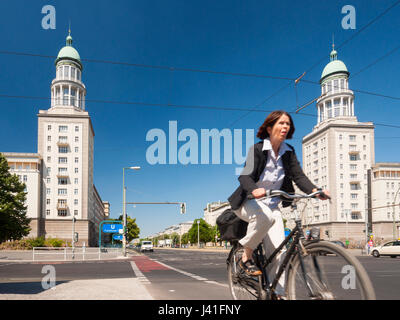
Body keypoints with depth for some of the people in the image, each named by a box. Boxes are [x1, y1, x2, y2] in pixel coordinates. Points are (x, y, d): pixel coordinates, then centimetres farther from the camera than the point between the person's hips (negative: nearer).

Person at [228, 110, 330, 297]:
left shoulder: (288, 152, 2)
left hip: (272, 206, 5)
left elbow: (298, 176, -8)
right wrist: (255, 190, -49)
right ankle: (246, 257, -17)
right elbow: (245, 176, -26)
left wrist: (315, 191, -29)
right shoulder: (257, 149, -13)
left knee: (279, 250, -11)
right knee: (265, 216, -38)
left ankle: (277, 294, 0)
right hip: (248, 203, -4)